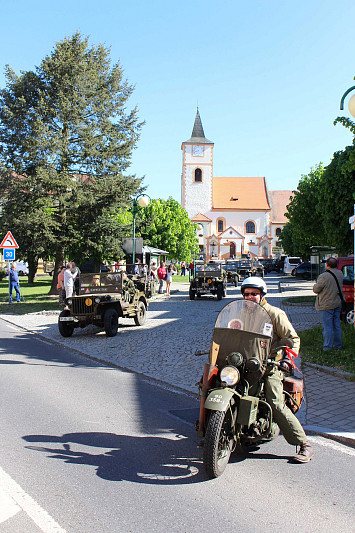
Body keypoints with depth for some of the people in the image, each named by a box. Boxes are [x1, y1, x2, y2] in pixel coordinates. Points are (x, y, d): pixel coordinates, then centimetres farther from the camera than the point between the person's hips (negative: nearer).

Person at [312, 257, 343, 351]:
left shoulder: (324, 276, -22)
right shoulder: (340, 274, 2)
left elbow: (316, 289, -13)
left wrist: (315, 285, 7)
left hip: (326, 305, -7)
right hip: (337, 303, 7)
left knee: (327, 327, -1)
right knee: (337, 326, 15)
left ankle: (327, 347, 3)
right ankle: (337, 345, 24)